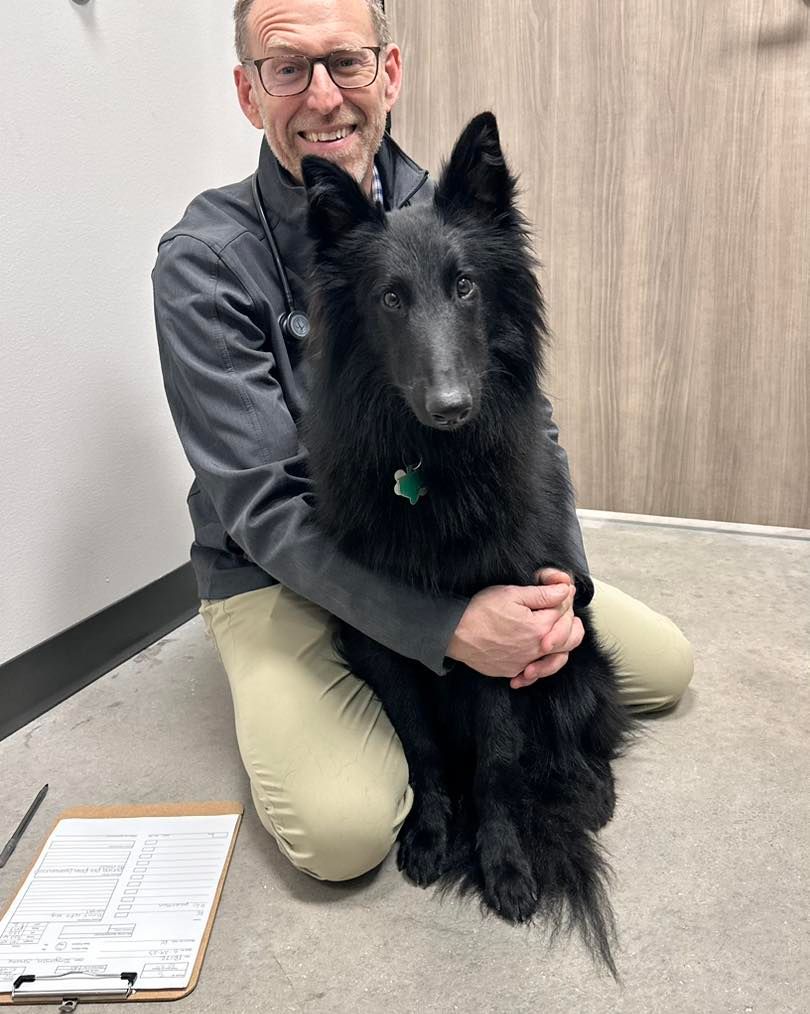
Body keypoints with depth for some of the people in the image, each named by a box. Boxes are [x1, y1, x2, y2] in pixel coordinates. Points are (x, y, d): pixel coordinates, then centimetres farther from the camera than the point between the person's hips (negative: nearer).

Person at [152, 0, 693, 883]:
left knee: (663, 665, 5)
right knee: (344, 828, -25)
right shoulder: (205, 261, -17)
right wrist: (449, 625, -31)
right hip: (279, 573, -4)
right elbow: (264, 508, -22)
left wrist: (561, 573, -20)